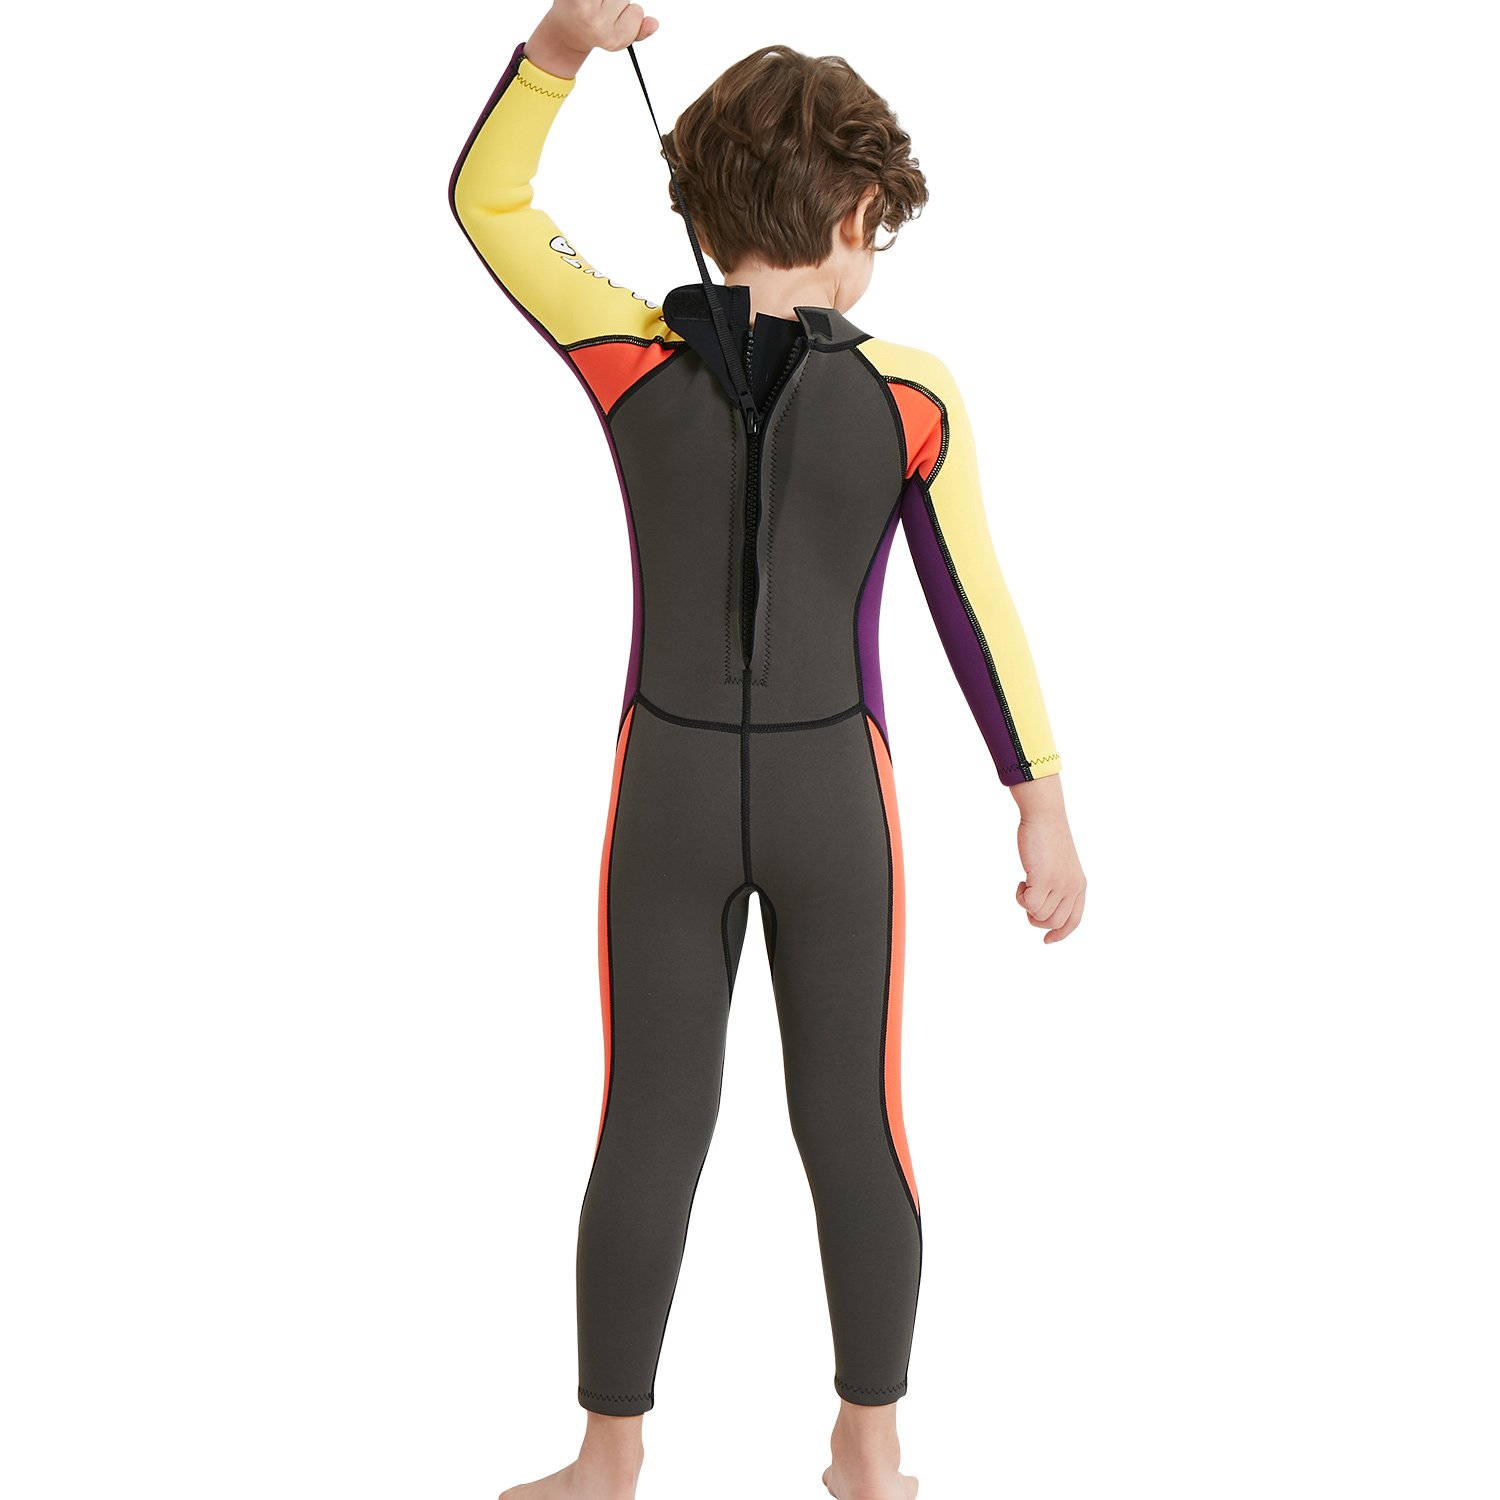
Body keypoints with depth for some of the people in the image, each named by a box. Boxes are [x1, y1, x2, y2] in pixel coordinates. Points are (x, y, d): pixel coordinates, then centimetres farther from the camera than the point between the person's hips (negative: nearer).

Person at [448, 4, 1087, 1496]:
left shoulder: (632, 360, -10)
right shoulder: (911, 396, -10)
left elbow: (483, 199, 3)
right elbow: (978, 611, -4)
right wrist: (1041, 802, 5)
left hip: (670, 793, 0)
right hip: (833, 798, 0)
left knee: (649, 1128, 9)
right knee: (855, 1123, 13)